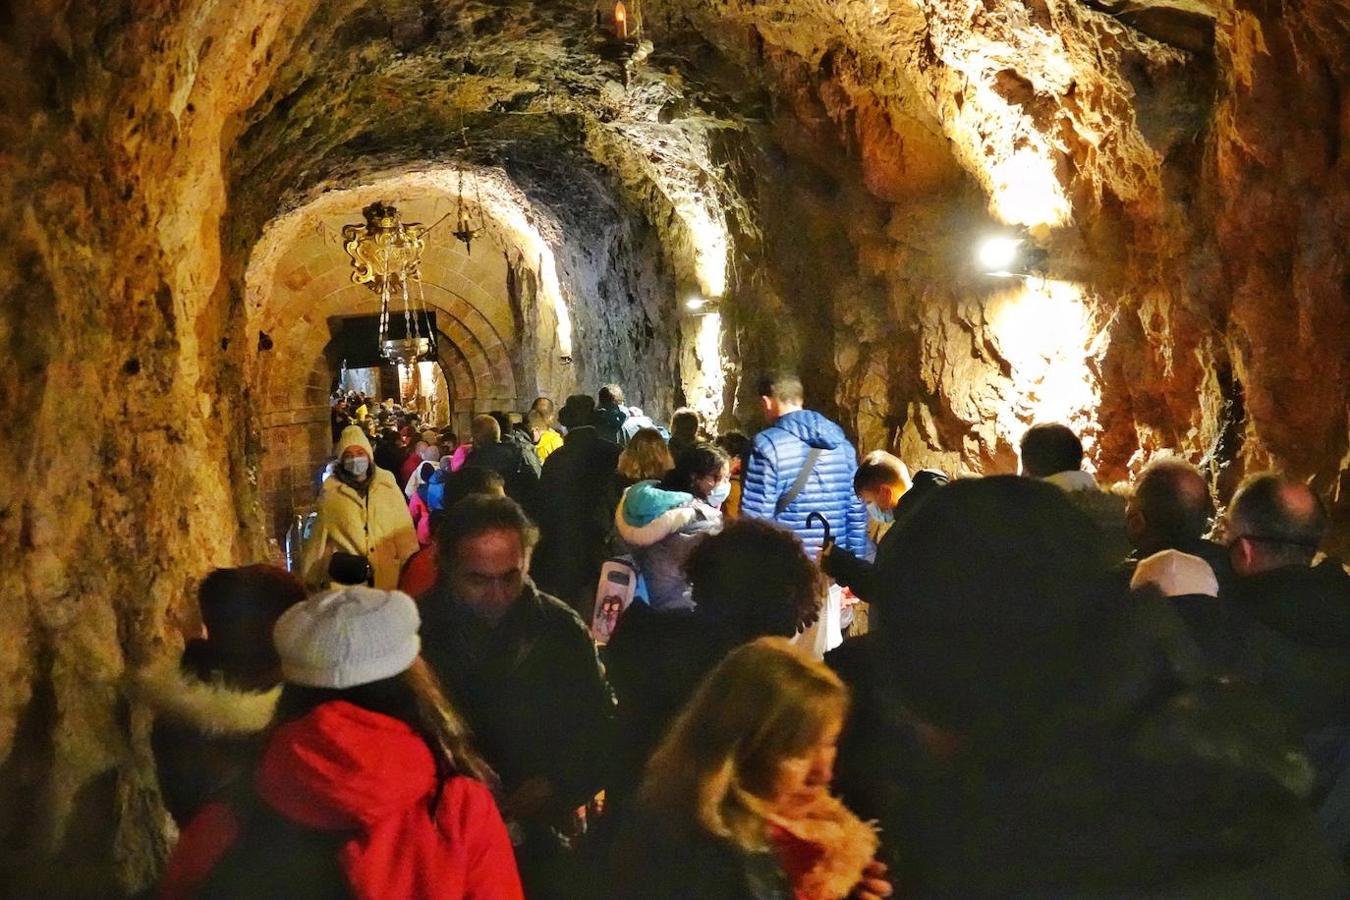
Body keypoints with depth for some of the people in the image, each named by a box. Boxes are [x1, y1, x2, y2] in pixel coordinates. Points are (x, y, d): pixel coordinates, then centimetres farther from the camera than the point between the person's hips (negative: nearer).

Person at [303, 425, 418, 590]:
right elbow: (319, 539, 9)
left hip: (386, 578, 1)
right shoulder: (330, 493, 4)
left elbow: (404, 531, 8)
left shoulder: (388, 486, 6)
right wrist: (312, 580, 13)